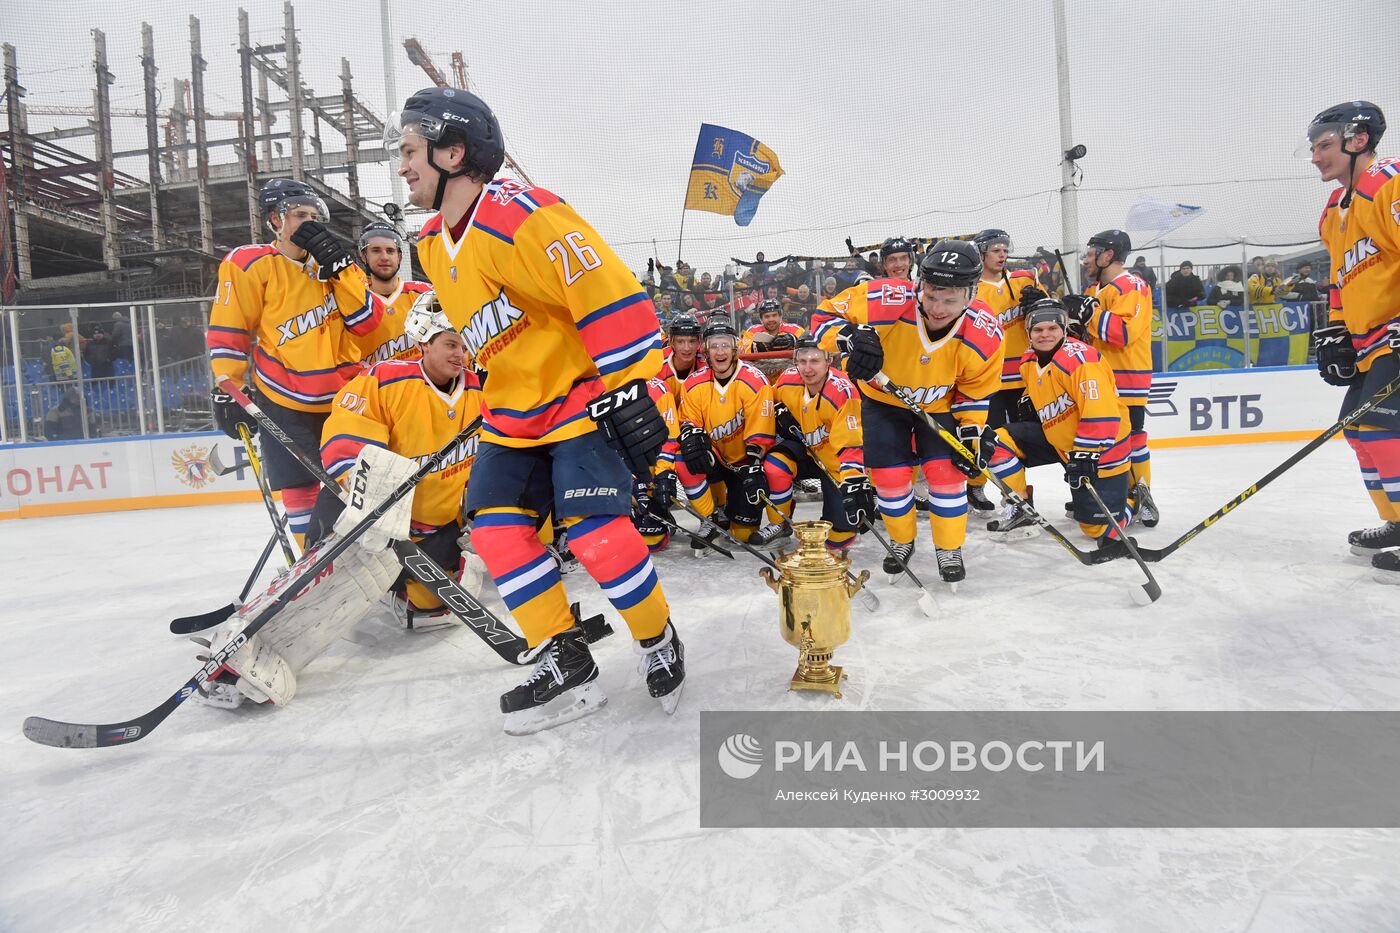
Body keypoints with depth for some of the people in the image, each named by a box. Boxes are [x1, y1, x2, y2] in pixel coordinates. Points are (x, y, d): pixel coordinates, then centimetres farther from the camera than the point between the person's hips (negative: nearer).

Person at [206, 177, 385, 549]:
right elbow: (227, 332, -3)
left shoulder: (333, 261, 7)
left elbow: (368, 320, -5)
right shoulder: (248, 264, -4)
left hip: (343, 395, 3)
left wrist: (339, 267, -14)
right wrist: (227, 390, -7)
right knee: (300, 490, 0)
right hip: (285, 400, -3)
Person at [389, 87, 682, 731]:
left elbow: (614, 299, -24)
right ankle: (566, 665, 10)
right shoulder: (433, 246, 10)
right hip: (515, 412, 9)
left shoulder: (524, 217, -20)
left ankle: (660, 643, 11)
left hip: (583, 395, -9)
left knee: (594, 534, -16)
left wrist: (630, 393, -25)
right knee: (497, 530, -1)